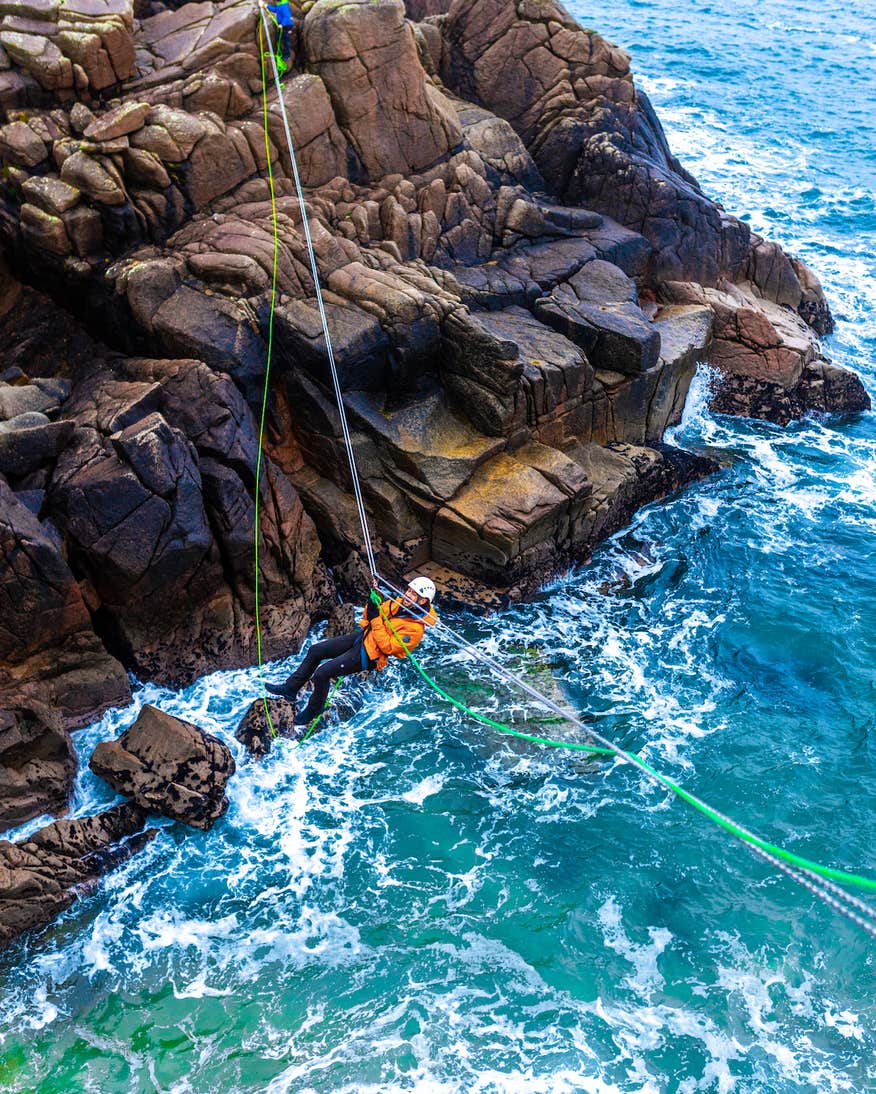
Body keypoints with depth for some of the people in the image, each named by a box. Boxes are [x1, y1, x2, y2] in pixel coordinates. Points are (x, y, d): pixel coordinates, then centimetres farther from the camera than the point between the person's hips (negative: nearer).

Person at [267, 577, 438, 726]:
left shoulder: (415, 628, -24)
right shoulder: (399, 603, -1)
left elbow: (387, 646, -28)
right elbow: (369, 616, 9)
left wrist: (376, 620, -27)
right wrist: (373, 602, -12)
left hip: (368, 656, -8)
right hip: (362, 636, 8)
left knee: (322, 673, -13)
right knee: (315, 650, 7)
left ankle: (314, 709, 13)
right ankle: (291, 688, 22)